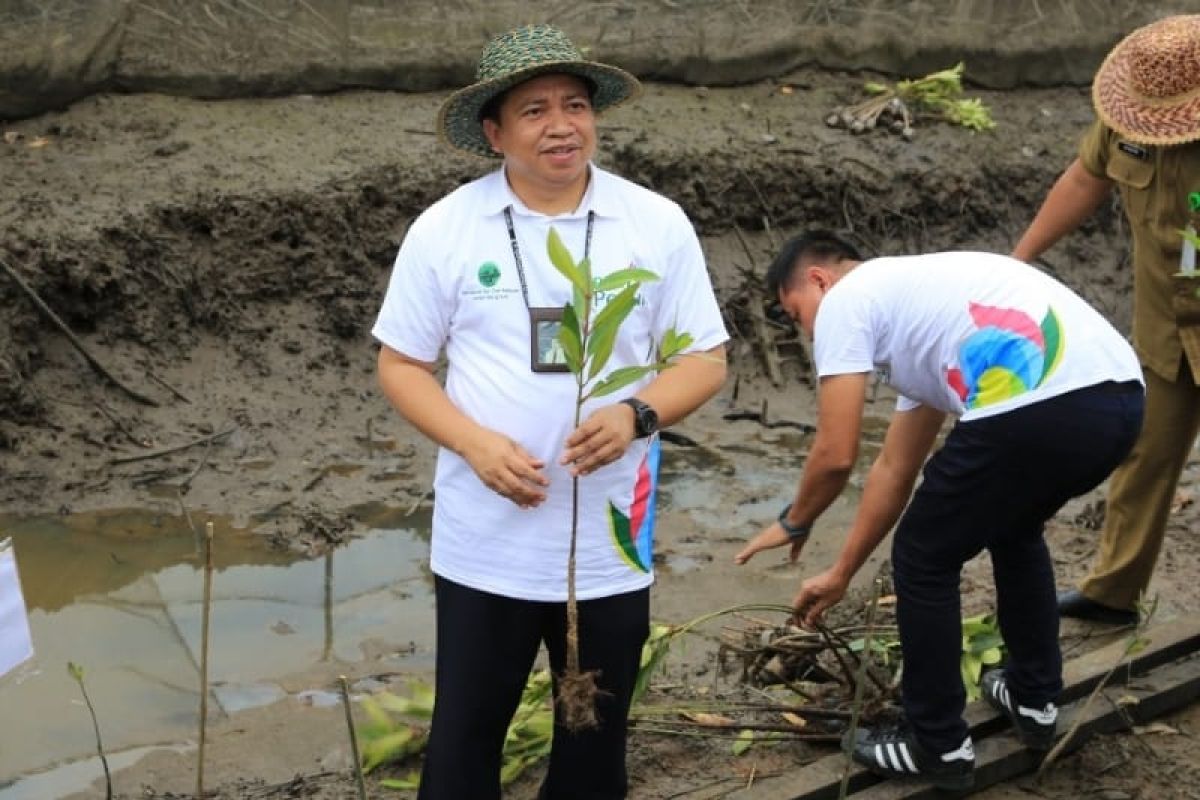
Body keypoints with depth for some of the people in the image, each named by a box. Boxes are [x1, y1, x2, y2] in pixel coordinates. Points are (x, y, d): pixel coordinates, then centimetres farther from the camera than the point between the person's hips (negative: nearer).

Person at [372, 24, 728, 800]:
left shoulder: (658, 224, -4)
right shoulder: (444, 228, -6)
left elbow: (706, 359, 0)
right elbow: (402, 365, 0)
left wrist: (636, 414, -21)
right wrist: (476, 443, -17)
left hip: (611, 542, 1)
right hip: (484, 544, -1)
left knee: (598, 728, 18)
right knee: (467, 728, 12)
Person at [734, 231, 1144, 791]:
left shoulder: (845, 300, 10)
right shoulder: (912, 291, 35)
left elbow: (835, 455, 3)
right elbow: (895, 469, 38)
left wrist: (793, 523, 25)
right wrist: (841, 574, 44)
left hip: (1041, 408, -9)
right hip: (1120, 397, 10)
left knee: (923, 561, 13)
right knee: (1014, 532, 36)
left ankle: (939, 747, 24)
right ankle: (1035, 701, 45)